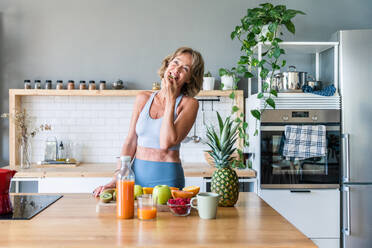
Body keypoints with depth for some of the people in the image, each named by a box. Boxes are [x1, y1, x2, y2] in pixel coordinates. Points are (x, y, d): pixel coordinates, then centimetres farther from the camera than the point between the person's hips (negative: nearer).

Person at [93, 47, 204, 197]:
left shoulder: (189, 104, -7)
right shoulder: (144, 98, 5)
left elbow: (166, 143, -21)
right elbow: (130, 141, 6)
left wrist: (171, 100, -16)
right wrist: (116, 179, -3)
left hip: (167, 178, -3)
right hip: (137, 173, 4)